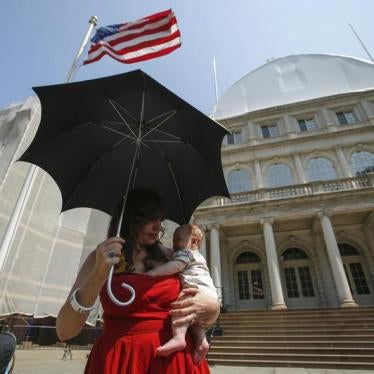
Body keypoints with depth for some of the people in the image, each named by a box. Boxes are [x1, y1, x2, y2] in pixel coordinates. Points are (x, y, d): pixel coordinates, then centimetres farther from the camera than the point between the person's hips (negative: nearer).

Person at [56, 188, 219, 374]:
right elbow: (64, 331, -9)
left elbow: (206, 316, 9)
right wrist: (98, 275, -23)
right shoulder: (102, 257, -2)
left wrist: (211, 307, -15)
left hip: (174, 359, 2)